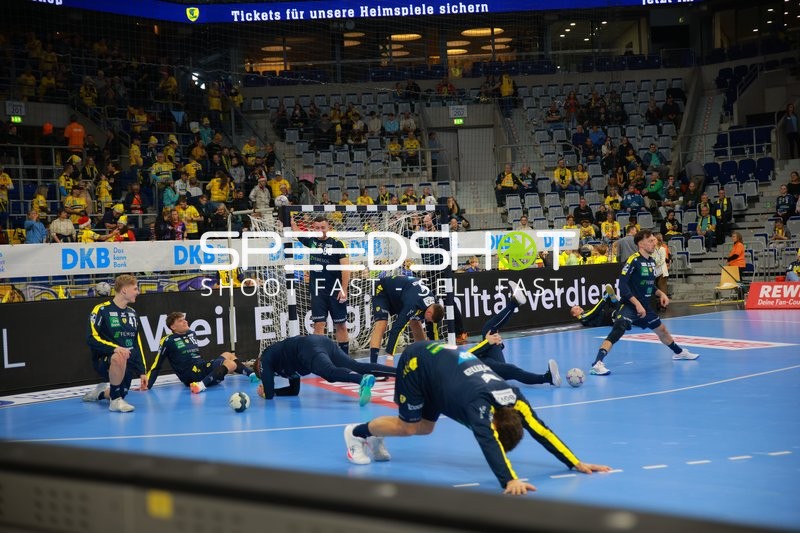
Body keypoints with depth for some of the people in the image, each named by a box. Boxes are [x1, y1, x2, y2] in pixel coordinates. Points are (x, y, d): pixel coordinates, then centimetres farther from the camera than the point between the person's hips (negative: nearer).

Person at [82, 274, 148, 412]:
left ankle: (100, 393, 40)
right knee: (119, 358, -38)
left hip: (128, 363, 7)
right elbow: (91, 339, -17)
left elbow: (137, 343, 16)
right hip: (104, 360, -7)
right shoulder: (101, 310, -9)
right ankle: (115, 400, -21)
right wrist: (114, 348, -32)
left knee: (121, 394, 6)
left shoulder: (132, 313, 12)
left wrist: (142, 371, 11)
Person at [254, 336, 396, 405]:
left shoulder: (264, 360, 23)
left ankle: (363, 380, -64)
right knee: (358, 367, -9)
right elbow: (294, 390, 49)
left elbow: (269, 395, 15)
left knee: (331, 372, -32)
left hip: (310, 349, -7)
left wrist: (265, 392, 37)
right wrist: (269, 390, 50)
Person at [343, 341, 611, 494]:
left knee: (424, 428, 11)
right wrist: (510, 481, -65)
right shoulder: (479, 404, -38)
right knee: (408, 427, -2)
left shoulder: (513, 399, -20)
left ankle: (374, 437, 34)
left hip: (442, 358, 7)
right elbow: (488, 442, -52)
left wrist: (577, 463, -23)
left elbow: (541, 431, -19)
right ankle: (356, 433, 21)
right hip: (417, 361, -7)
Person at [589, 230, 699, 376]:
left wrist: (661, 294, 7)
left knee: (662, 330, 26)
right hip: (628, 306, -8)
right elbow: (622, 285, -22)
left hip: (645, 307, 8)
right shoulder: (633, 260, -17)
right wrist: (637, 304, -27)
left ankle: (679, 353, 52)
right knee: (617, 331, -30)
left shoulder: (651, 261, 8)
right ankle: (597, 364, -37)